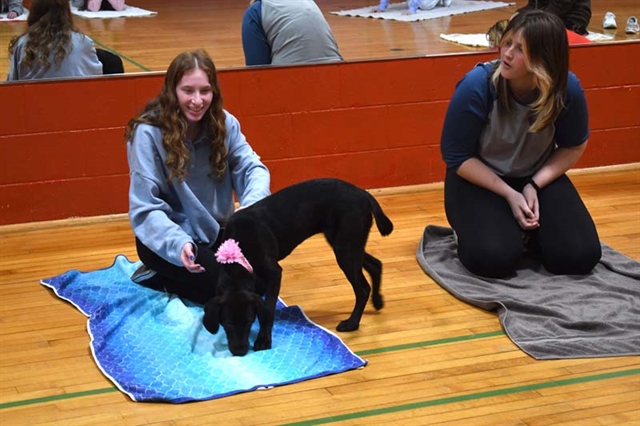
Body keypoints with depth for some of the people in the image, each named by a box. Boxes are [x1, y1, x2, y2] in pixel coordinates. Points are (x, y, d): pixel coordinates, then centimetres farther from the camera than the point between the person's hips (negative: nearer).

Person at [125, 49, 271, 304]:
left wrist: (253, 205, -34)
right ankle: (154, 278, 3)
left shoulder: (224, 123, -4)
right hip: (167, 238, -6)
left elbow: (252, 167, -11)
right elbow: (145, 209, -23)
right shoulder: (148, 133, -20)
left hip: (214, 231, 6)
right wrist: (179, 243, -40)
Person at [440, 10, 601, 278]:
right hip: (478, 180, -3)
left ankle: (525, 229, 15)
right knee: (494, 259, -27)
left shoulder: (567, 89, -19)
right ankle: (475, 228, 8)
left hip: (537, 178, 3)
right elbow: (456, 156, -16)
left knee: (579, 257, -14)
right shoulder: (477, 85, -26)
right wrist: (509, 194, -22)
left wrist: (534, 185, -16)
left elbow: (573, 147, -1)